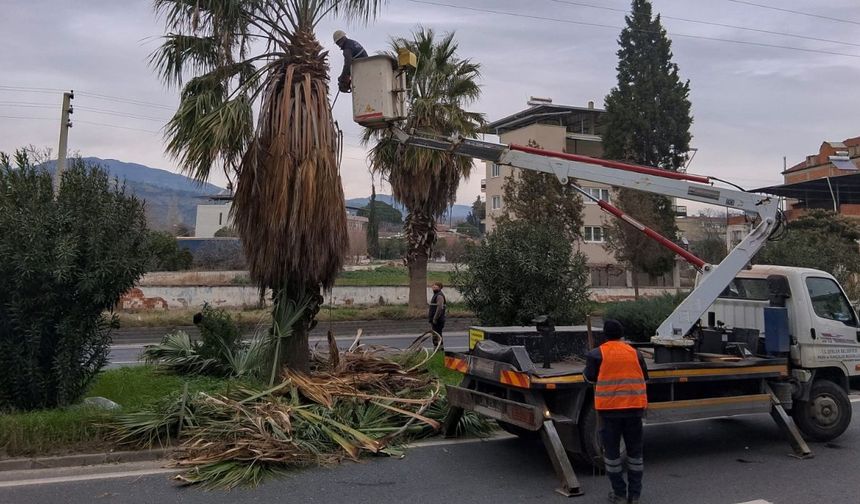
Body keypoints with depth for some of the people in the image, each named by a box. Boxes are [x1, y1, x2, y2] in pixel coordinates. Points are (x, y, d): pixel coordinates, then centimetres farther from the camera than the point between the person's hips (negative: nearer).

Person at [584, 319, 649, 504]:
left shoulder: (597, 354, -2)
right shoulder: (634, 353, 8)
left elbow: (590, 378, 2)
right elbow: (644, 378, 15)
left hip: (610, 408, -3)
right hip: (634, 407, 3)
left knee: (612, 451, 9)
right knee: (634, 450, 13)